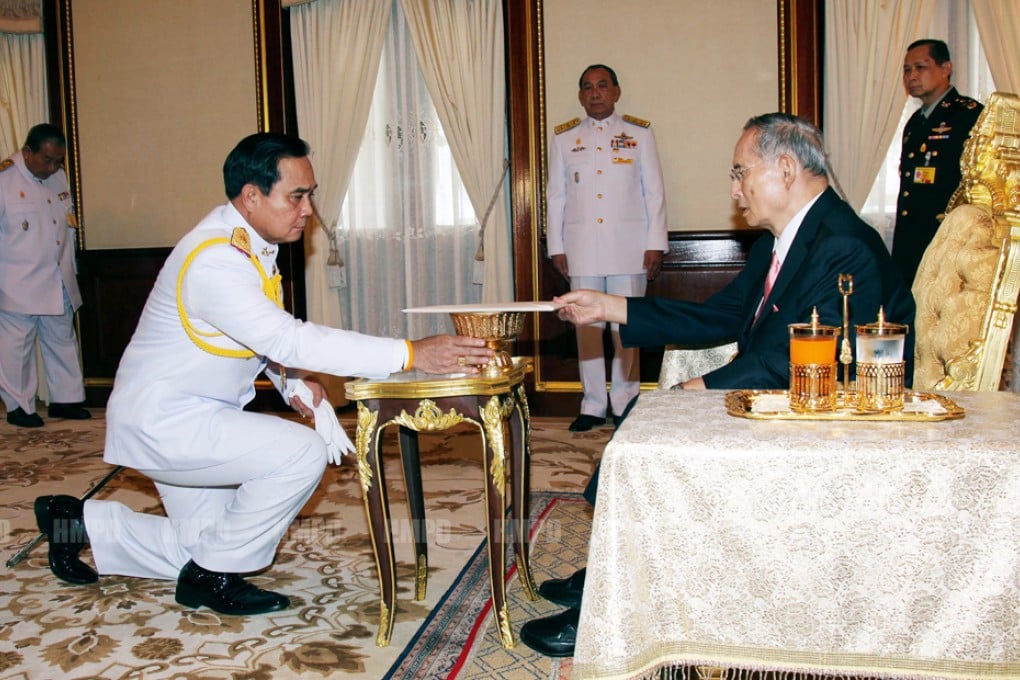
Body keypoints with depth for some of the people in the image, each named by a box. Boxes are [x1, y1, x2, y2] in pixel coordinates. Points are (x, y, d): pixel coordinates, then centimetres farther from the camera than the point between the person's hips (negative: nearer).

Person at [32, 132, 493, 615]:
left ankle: (81, 522, 30)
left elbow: (266, 333, 15)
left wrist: (292, 382, -6)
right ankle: (212, 575, -4)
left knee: (203, 549, 15)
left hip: (189, 416, 10)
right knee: (302, 453, -23)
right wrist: (410, 354, -40)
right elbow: (288, 339, -36)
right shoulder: (214, 261, -27)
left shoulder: (252, 244, 3)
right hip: (162, 419, -9)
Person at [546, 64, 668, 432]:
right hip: (581, 247, 1)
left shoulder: (639, 133, 8)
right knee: (587, 326, 3)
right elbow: (556, 196, 11)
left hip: (628, 247, -1)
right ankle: (593, 405, 12)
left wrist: (655, 244, -2)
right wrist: (556, 247, 5)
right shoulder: (564, 138, 12)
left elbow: (654, 192, 5)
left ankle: (626, 404, 11)